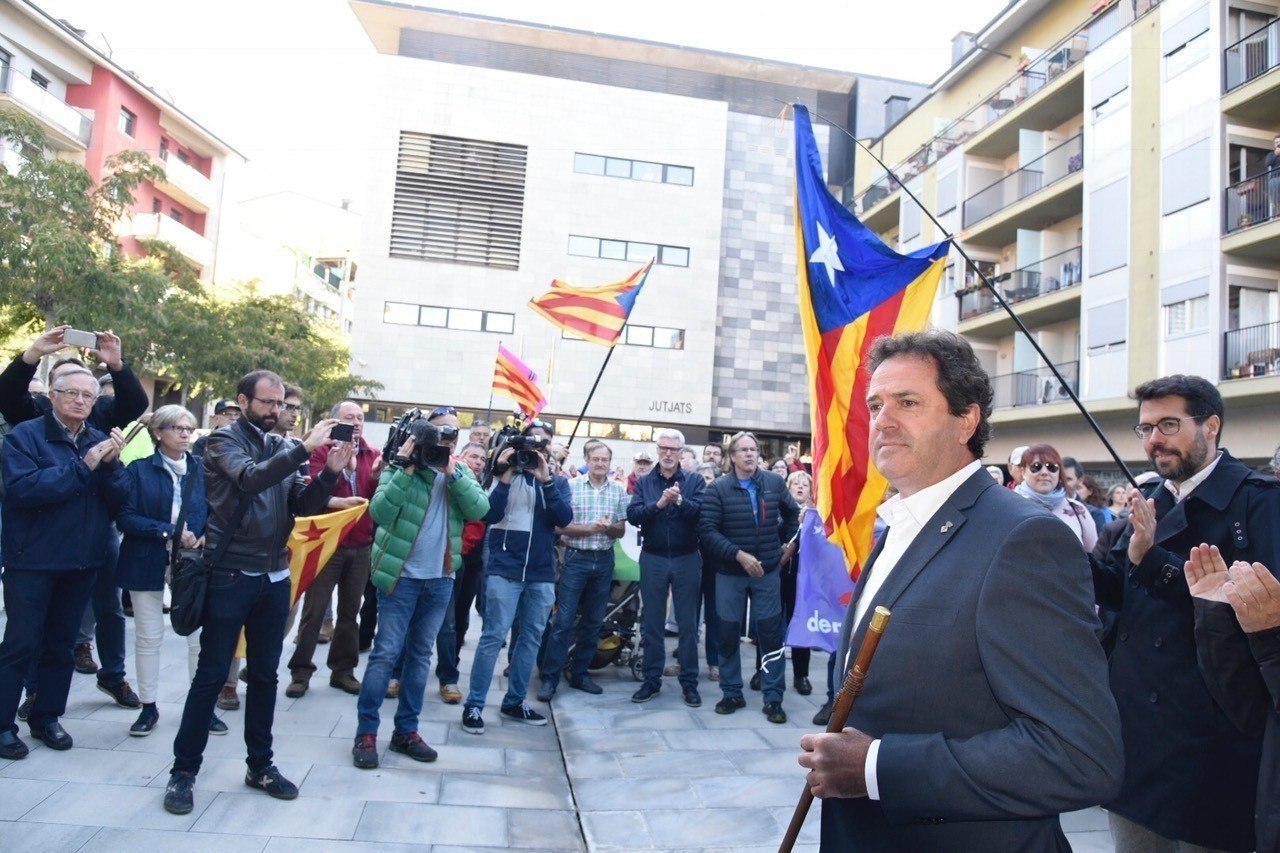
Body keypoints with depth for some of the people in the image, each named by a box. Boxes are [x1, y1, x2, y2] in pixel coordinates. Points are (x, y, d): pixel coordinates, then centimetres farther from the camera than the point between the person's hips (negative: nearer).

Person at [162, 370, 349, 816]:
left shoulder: (281, 449, 11)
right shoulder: (224, 441, -4)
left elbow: (304, 505, 3)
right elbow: (250, 478, -24)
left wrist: (330, 471, -14)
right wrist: (305, 448, -29)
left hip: (274, 577, 5)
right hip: (230, 575, -5)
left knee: (265, 674, 12)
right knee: (211, 675, 2)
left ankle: (260, 765, 25)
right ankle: (183, 770, 17)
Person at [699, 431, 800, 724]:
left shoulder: (774, 483, 0)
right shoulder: (718, 489, -7)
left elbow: (792, 513, 19)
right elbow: (707, 531, -15)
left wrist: (786, 543, 14)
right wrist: (739, 554, -20)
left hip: (767, 571, 1)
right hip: (730, 572, -1)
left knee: (771, 633, 4)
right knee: (729, 634, 8)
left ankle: (773, 697, 15)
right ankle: (732, 693, 24)